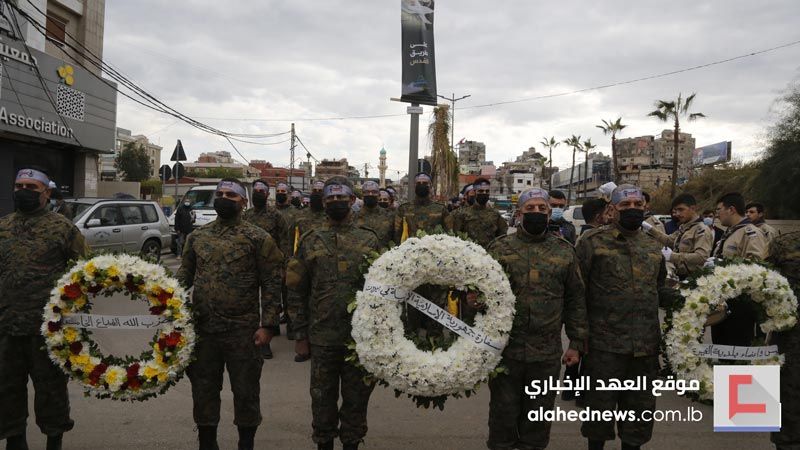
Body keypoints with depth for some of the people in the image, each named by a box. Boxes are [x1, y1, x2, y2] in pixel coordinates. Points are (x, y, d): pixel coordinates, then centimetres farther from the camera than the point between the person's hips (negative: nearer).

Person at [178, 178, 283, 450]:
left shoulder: (258, 238, -3)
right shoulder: (197, 236, 10)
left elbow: (272, 283, -6)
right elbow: (184, 276, 14)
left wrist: (267, 325, -11)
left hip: (243, 331, -4)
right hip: (202, 328, 4)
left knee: (246, 390, 7)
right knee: (203, 389, 14)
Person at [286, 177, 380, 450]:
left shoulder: (370, 241, 4)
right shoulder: (310, 241, 4)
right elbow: (296, 290, 4)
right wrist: (300, 333, 1)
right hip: (322, 336, 0)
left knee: (356, 397, 11)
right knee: (323, 397, 11)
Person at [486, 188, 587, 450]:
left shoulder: (565, 252, 6)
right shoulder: (500, 248, 1)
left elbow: (575, 300, 9)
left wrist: (577, 343, 6)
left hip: (548, 354, 1)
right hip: (506, 348, -1)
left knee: (539, 418, 14)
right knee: (504, 413, 11)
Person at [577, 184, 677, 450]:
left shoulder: (653, 247, 12)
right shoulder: (593, 241, -5)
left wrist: (673, 297, 5)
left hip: (646, 345, 5)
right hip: (605, 342, -5)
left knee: (640, 405, 15)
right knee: (601, 405, 7)